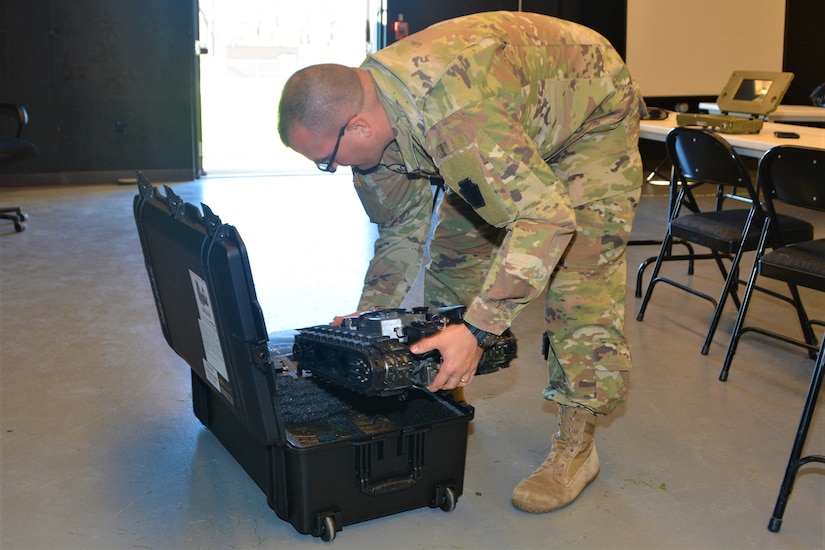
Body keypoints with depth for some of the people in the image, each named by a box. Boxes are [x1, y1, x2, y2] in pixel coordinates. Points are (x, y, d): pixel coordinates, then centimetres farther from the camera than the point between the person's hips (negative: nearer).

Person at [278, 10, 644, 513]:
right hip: (523, 127, 8)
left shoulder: (453, 114, -45)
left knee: (578, 272, -17)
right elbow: (402, 232, -2)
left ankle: (576, 444, -6)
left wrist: (479, 330, -49)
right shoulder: (371, 115, -15)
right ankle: (444, 394, 20)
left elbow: (547, 214, -47)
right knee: (455, 247, 6)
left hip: (592, 115, -8)